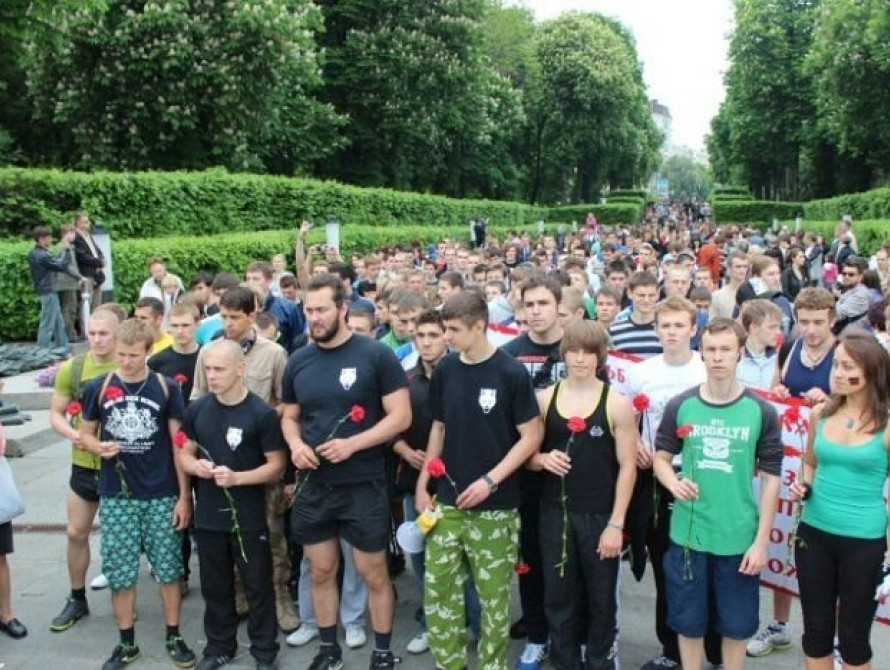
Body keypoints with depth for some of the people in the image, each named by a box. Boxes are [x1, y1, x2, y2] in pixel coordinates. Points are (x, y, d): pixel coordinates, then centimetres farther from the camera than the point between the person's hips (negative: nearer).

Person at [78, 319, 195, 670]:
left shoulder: (166, 388, -4)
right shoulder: (98, 388, -1)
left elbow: (178, 443, -2)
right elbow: (85, 434, 10)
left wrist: (184, 496, -4)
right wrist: (99, 447, -15)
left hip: (162, 495, -1)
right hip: (116, 496, 1)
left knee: (168, 569, 7)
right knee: (119, 573, 7)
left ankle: (174, 636, 22)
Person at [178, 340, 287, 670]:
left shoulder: (262, 413, -13)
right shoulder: (197, 409, 1)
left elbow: (277, 465, -10)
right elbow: (184, 453, 11)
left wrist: (237, 478, -24)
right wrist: (195, 466, -12)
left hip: (249, 518, -4)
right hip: (207, 515, 4)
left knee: (258, 586, 8)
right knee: (215, 586, 17)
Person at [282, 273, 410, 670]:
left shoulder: (375, 355, -10)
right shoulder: (298, 362, 4)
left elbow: (401, 416, -12)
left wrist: (351, 445, -21)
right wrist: (295, 444, -7)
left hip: (363, 486, -4)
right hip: (314, 486, 4)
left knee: (373, 573, 7)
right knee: (321, 571, 15)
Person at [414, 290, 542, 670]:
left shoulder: (511, 373, -10)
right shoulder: (445, 370, 3)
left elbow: (531, 437, -8)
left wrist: (489, 481, -15)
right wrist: (423, 483, 7)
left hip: (495, 507, -4)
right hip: (447, 501, 4)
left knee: (494, 596, 7)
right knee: (437, 591, 7)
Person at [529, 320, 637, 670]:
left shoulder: (617, 404, -6)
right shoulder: (544, 399, 1)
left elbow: (627, 466, -6)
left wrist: (616, 524, -9)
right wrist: (543, 459, -15)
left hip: (600, 516, -2)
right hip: (554, 513, 2)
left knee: (601, 597, 12)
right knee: (558, 596, 11)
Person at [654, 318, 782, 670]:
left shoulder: (761, 412, -6)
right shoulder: (680, 406, -4)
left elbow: (770, 478, -2)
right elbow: (661, 457, 6)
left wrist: (761, 541, -5)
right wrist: (674, 483, -17)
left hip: (739, 539, -1)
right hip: (687, 535, 1)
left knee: (736, 624, 14)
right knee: (688, 622, 14)